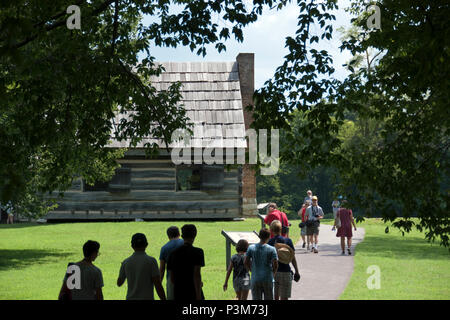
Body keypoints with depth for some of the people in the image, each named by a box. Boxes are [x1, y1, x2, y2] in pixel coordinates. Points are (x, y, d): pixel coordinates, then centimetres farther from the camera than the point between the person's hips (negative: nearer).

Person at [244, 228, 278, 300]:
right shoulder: (271, 249, -7)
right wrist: (273, 273, 7)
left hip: (255, 279, 2)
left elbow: (246, 263, -1)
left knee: (256, 299, 6)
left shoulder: (251, 248, -1)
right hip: (268, 279, -2)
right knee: (268, 299, 9)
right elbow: (275, 265, -11)